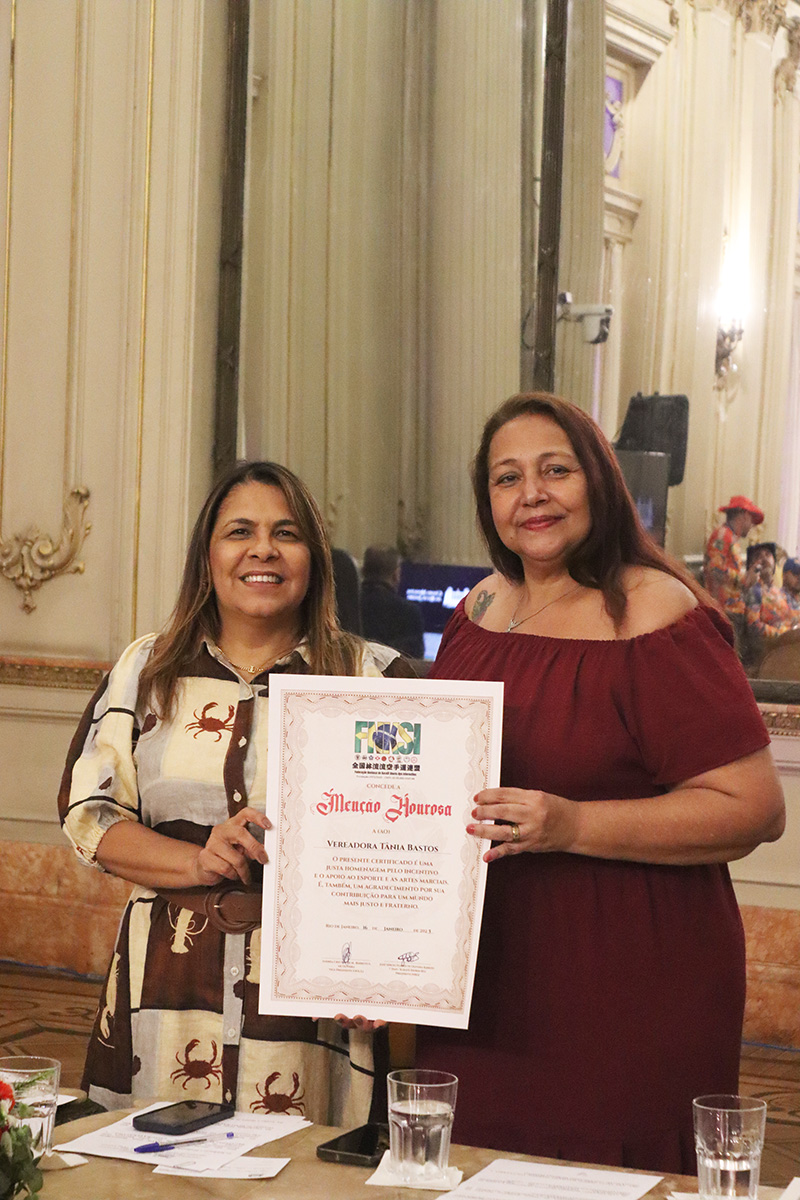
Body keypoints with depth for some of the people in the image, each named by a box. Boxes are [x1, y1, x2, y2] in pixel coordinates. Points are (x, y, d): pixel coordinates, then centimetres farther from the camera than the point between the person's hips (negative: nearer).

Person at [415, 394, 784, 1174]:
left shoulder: (656, 619, -12)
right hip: (485, 991, 7)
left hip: (625, 997, -6)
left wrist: (571, 825, -23)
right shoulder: (480, 611, 10)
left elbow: (754, 808, -17)